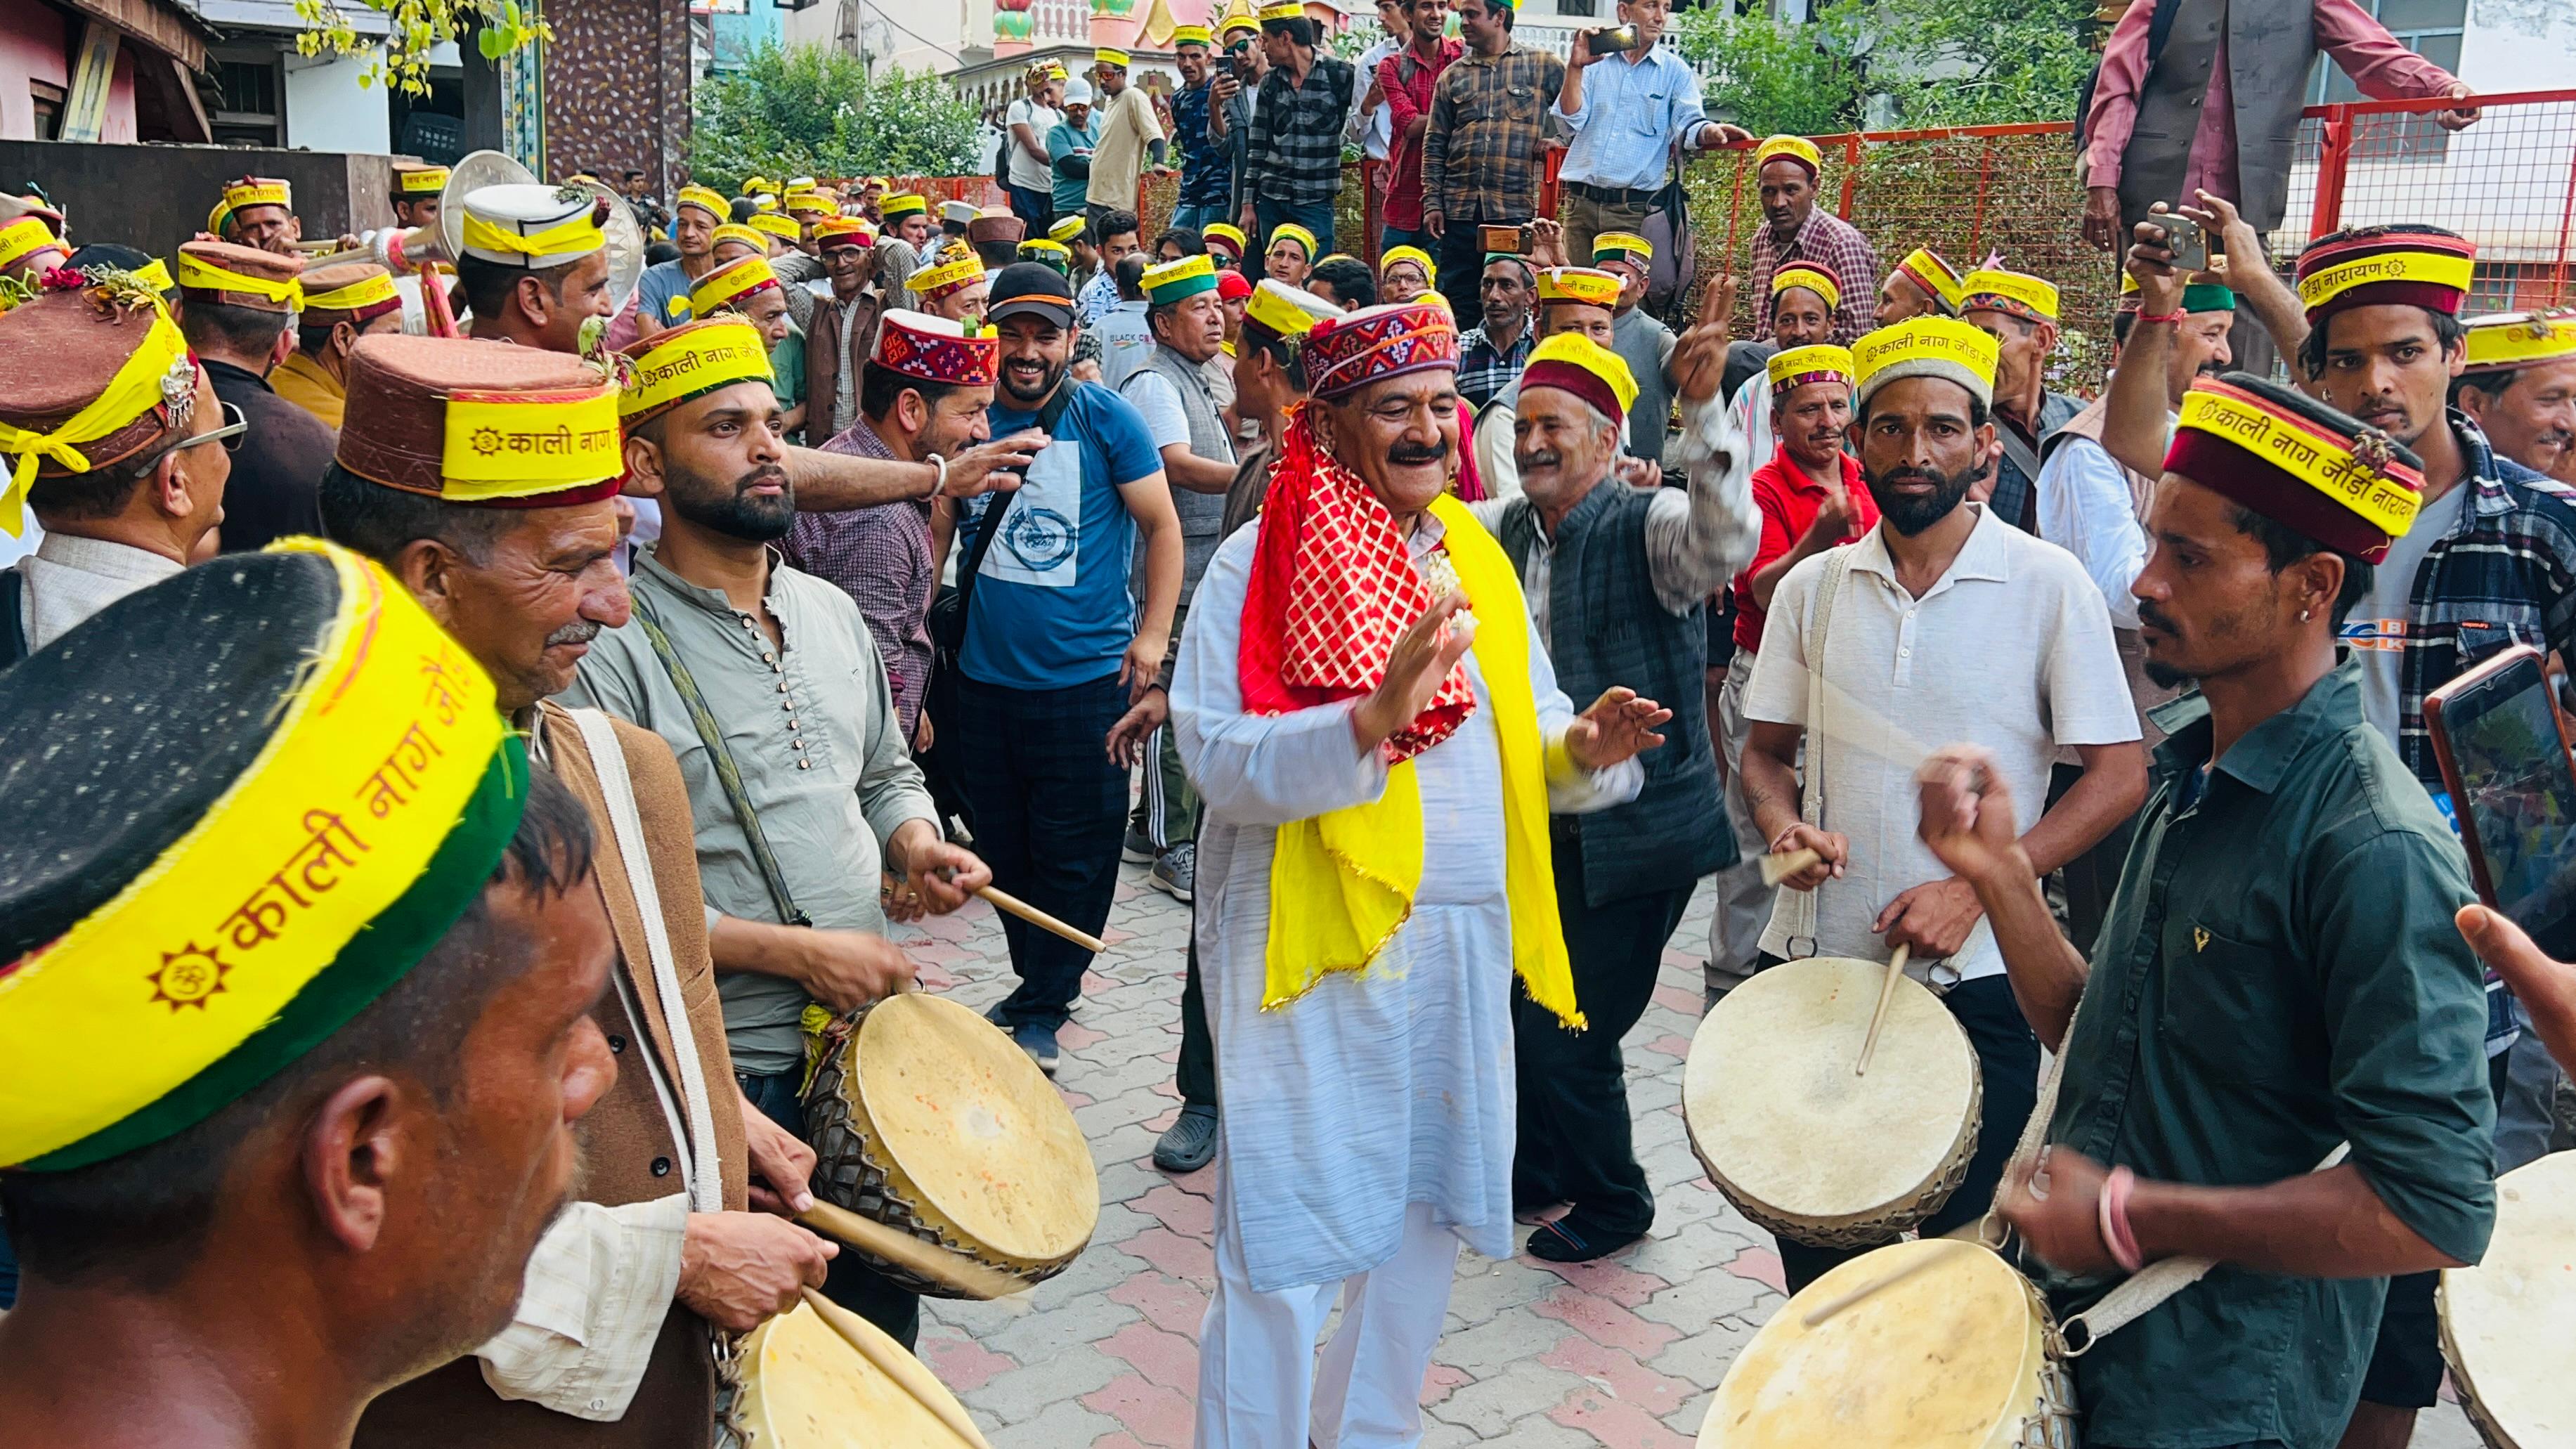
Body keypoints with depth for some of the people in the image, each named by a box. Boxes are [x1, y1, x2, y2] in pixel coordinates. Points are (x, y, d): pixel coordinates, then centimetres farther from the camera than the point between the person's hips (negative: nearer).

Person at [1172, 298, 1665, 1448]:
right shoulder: (1261, 564, -7)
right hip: (1313, 946, -6)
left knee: (1424, 1221, 17)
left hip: (1460, 946, 7)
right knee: (1287, 1251, 0)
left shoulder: (1476, 556, 12)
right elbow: (1218, 759, -18)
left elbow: (1521, 738, 16)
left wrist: (1583, 748, -7)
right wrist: (1374, 717, -31)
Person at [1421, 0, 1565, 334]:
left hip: (1516, 207, -3)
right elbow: (1434, 144, 10)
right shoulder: (1453, 76, 12)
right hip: (1460, 207, 3)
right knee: (1460, 302, 5)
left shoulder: (1543, 65, 4)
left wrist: (1554, 137, -7)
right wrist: (1432, 202, 2)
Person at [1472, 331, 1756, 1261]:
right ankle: (1542, 1171, 43)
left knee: (1570, 1033, -2)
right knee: (1531, 1012, 19)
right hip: (1542, 824, 7)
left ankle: (1613, 1203, 24)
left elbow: (1727, 539, -35)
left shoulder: (1648, 527, -14)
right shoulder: (1505, 529, 7)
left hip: (1636, 831, -7)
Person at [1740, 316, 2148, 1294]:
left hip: (1977, 977, -3)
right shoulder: (1812, 587, 4)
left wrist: (1974, 887, -17)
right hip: (1812, 962, 3)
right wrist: (1785, 826, -11)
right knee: (1812, 1254, 14)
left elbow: (2119, 774, -7)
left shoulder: (2047, 583, -6)